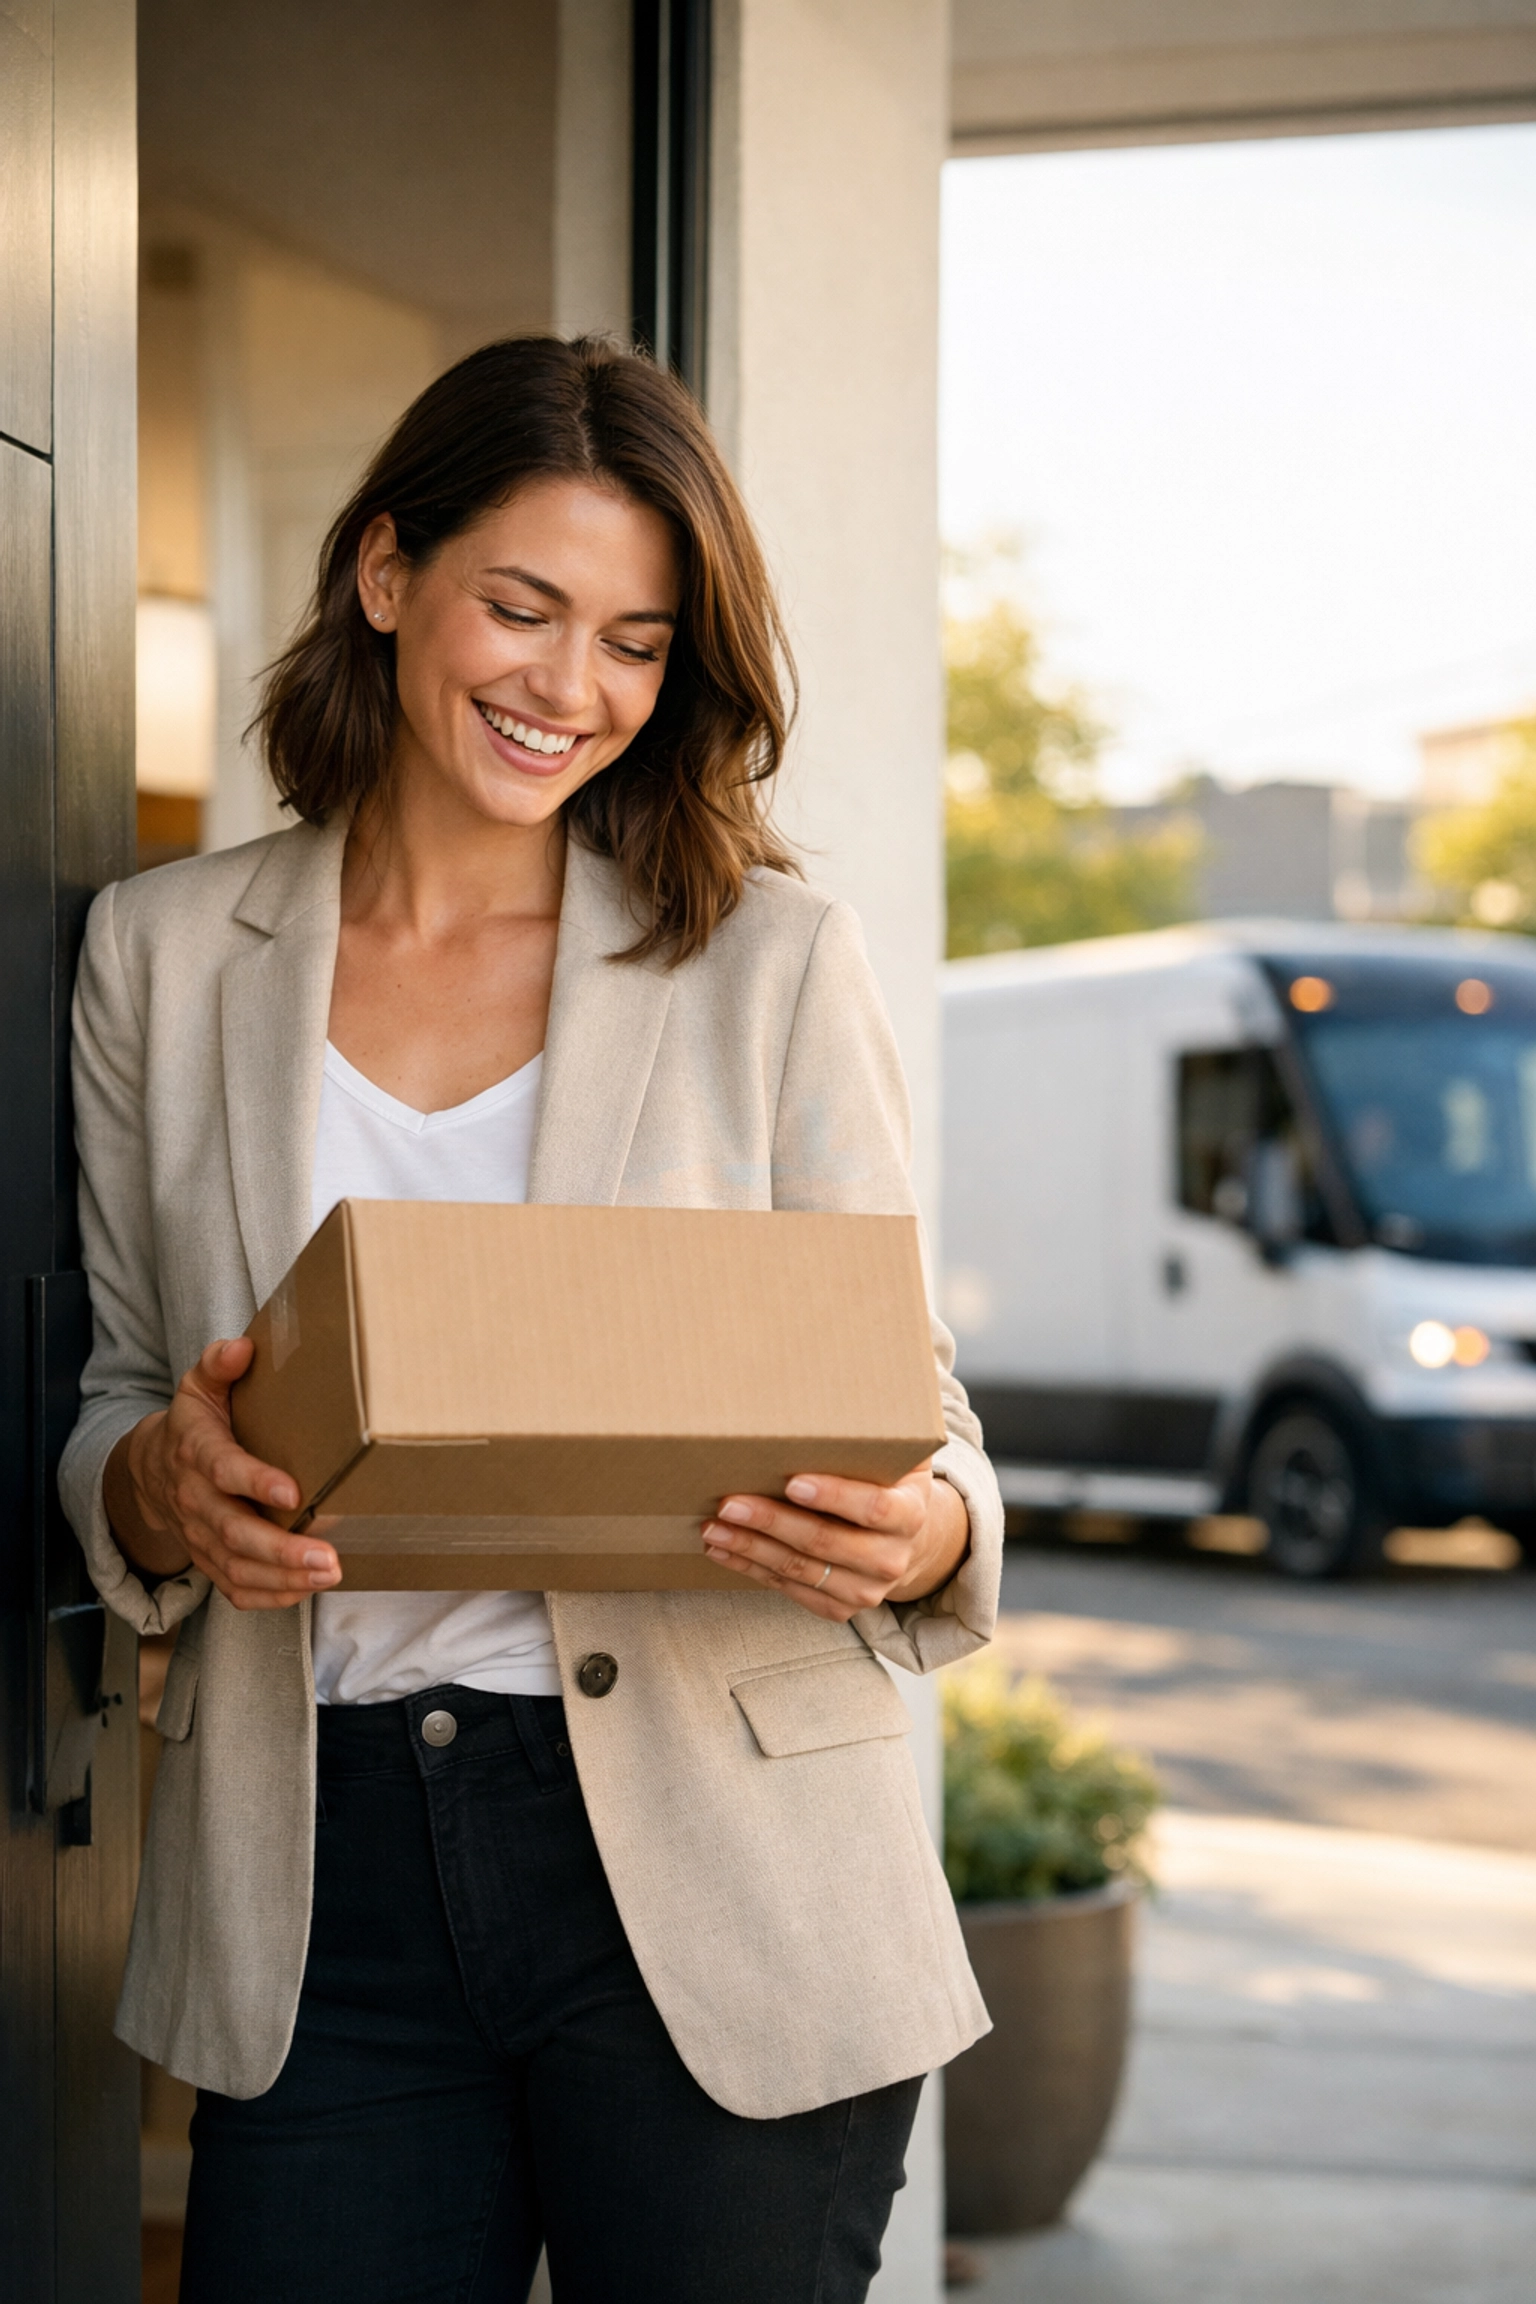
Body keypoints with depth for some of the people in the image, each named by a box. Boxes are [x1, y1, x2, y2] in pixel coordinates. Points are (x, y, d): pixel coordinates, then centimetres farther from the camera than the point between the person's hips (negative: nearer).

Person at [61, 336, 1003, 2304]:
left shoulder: (772, 959, 1)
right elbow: (116, 1386, 12)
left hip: (711, 1873, -1)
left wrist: (916, 1533, -21)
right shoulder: (163, 952, 7)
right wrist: (156, 1485, -11)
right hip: (313, 1874, 2)